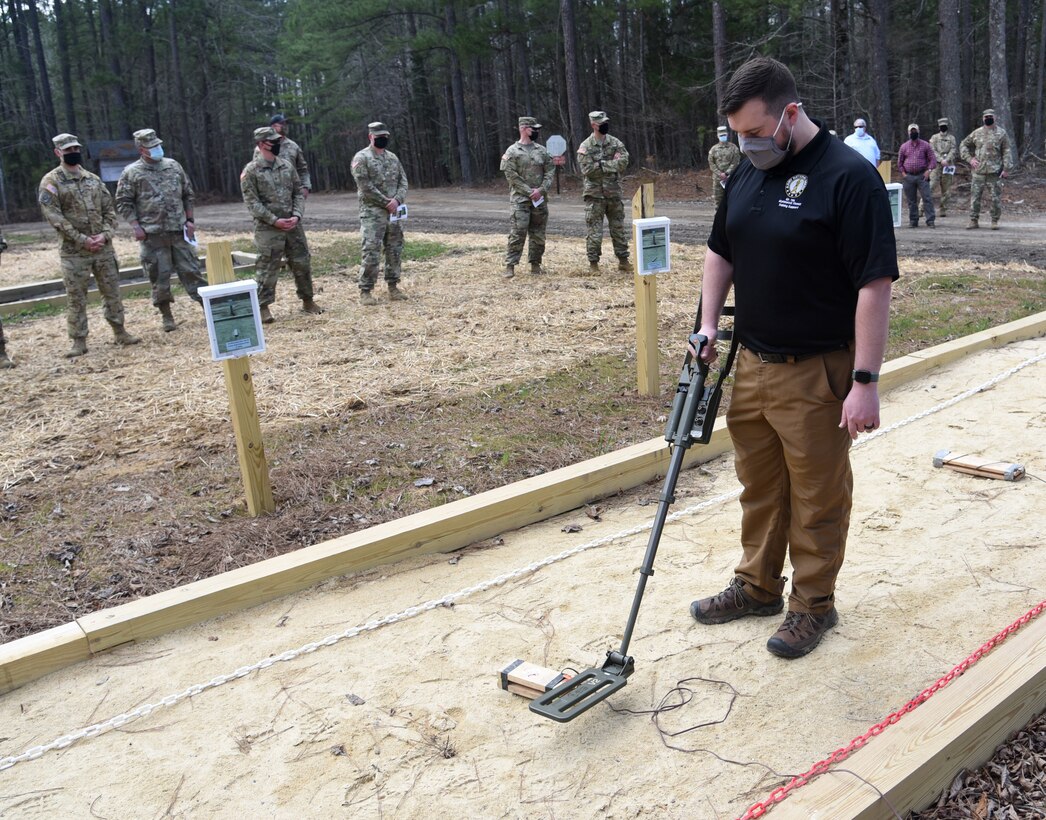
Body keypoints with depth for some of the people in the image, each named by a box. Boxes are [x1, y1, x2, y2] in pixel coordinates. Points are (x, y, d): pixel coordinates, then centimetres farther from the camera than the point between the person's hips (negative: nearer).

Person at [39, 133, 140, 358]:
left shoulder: (94, 179, 12)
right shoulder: (51, 182, -4)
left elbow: (109, 210, 10)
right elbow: (54, 217, -12)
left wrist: (105, 234, -8)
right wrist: (82, 240, -17)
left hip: (103, 247, 4)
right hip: (74, 251, -4)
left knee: (112, 291, 9)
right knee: (76, 298, 1)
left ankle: (120, 331, 21)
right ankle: (79, 341, 7)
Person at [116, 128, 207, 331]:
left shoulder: (173, 166, 9)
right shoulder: (132, 173, -1)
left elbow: (188, 194, 15)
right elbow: (123, 203, 0)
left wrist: (189, 219, 8)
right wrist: (136, 226, -9)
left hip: (179, 231, 2)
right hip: (153, 235, -2)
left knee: (190, 270, 4)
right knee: (160, 276, 3)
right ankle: (166, 316, 13)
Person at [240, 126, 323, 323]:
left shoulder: (287, 166, 9)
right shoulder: (251, 170, -7)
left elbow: (298, 193, 10)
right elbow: (251, 201, -11)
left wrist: (297, 215, -7)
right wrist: (274, 220, -17)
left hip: (293, 225, 5)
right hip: (268, 228, -5)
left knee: (303, 263, 10)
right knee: (267, 268, -2)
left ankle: (307, 301, 24)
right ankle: (263, 307, 7)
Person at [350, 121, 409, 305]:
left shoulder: (393, 157, 14)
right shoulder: (362, 158, -6)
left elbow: (403, 181, 10)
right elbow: (365, 186, -14)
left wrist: (397, 200, -9)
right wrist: (386, 202, -14)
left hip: (393, 211, 7)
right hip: (372, 213, -6)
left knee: (394, 250, 9)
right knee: (370, 252, -9)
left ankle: (393, 286, 19)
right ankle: (365, 291, -4)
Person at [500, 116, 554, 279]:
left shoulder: (541, 150, 11)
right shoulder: (512, 151, -3)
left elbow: (549, 172, 7)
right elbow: (511, 175, -8)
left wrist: (541, 190, -8)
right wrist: (529, 192, -12)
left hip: (540, 199, 5)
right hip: (520, 199, -4)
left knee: (538, 234, 7)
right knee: (518, 233, -10)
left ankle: (535, 264, 17)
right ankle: (510, 265, -7)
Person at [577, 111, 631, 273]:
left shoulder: (615, 142, 6)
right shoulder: (585, 147, -5)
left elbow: (623, 161, -8)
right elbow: (586, 170, -17)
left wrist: (601, 164, -15)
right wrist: (611, 164, -14)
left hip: (614, 193, 4)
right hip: (595, 194, -4)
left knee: (619, 228, 9)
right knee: (595, 231, -2)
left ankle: (623, 260, 17)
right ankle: (593, 263, 7)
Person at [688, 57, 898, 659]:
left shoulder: (849, 177, -16)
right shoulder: (748, 174, 7)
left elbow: (875, 283, -19)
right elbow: (721, 252, 19)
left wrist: (866, 381, -21)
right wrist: (708, 325, 7)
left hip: (816, 372, -7)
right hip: (752, 363, 7)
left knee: (818, 497, 7)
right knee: (759, 486, 18)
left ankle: (814, 604, 24)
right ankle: (758, 586, 34)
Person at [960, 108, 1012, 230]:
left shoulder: (1001, 133, 2)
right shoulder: (976, 133, 8)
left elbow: (1006, 152, -1)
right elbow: (963, 146, 15)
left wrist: (1006, 169, -9)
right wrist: (970, 159, 1)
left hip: (995, 172, -2)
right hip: (978, 171, 2)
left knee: (996, 198, 0)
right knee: (975, 196, 2)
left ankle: (995, 221, 8)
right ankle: (974, 220, 10)